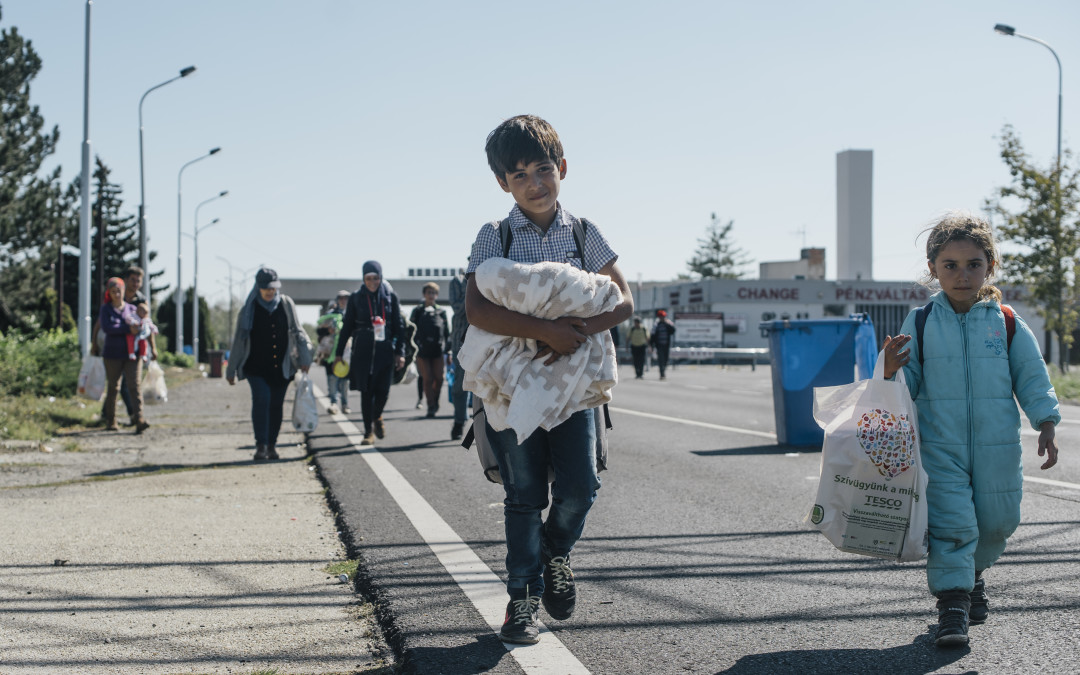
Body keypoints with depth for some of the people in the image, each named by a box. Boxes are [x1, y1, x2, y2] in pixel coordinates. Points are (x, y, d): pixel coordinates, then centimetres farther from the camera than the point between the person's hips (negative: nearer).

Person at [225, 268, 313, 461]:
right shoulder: (250, 309, 2)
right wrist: (231, 370, 5)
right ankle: (261, 445, -15)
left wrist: (304, 358, -1)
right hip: (256, 366, -2)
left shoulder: (286, 304, 5)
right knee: (261, 399, -18)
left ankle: (272, 445, 18)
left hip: (281, 366, 2)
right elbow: (239, 340, 5)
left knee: (276, 404, 5)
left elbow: (297, 332, 9)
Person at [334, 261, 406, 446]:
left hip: (385, 351, 0)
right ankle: (369, 432, 9)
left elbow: (399, 326, 7)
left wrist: (400, 352, 0)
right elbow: (347, 326, 10)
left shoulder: (390, 297, 5)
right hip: (363, 352, 0)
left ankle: (377, 417, 28)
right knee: (366, 392, -1)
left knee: (383, 390, -4)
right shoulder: (356, 298, 5)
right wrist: (339, 353, 8)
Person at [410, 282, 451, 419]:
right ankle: (431, 406, 0)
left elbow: (447, 333, 13)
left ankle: (435, 402, 20)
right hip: (422, 351, -1)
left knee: (438, 379, -1)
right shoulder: (417, 311, 9)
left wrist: (448, 351, 7)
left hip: (438, 351, 1)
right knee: (427, 379, -4)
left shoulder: (441, 312, 12)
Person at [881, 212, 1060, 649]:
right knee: (951, 520, -10)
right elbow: (907, 383, 1)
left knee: (997, 521, 12)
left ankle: (973, 573, 40)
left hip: (997, 447, 2)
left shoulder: (1008, 324, 1)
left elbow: (1033, 380, 5)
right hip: (939, 446, -2)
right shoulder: (920, 323, -1)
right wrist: (891, 369, -21)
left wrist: (1046, 428, -4)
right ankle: (952, 602, -2)